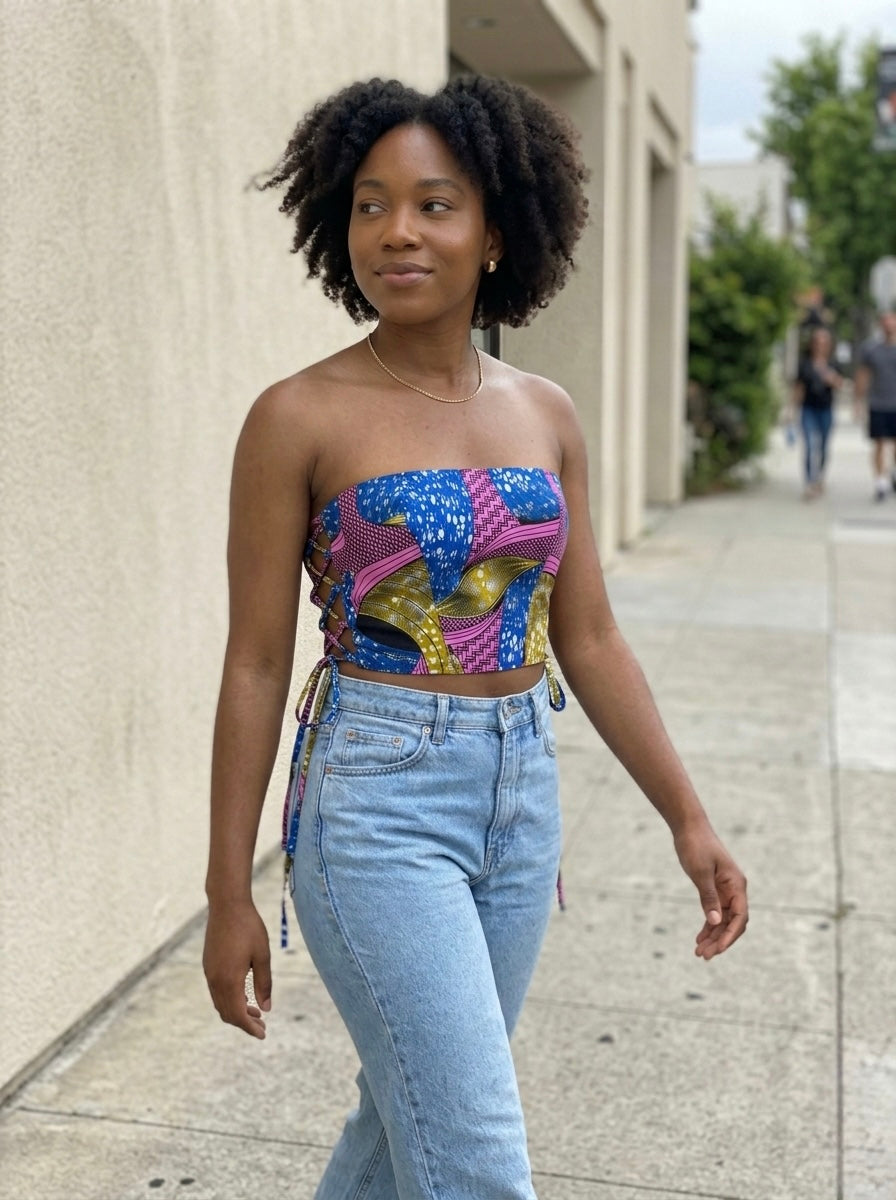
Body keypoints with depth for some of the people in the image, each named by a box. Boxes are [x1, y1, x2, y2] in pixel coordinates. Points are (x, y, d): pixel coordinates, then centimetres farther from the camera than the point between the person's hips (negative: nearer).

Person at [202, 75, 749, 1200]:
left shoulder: (544, 413, 5)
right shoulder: (299, 418, -9)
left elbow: (588, 641, 9)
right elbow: (256, 664, -7)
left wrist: (688, 817, 7)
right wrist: (229, 895, -5)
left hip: (520, 798, 5)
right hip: (377, 806, -5)